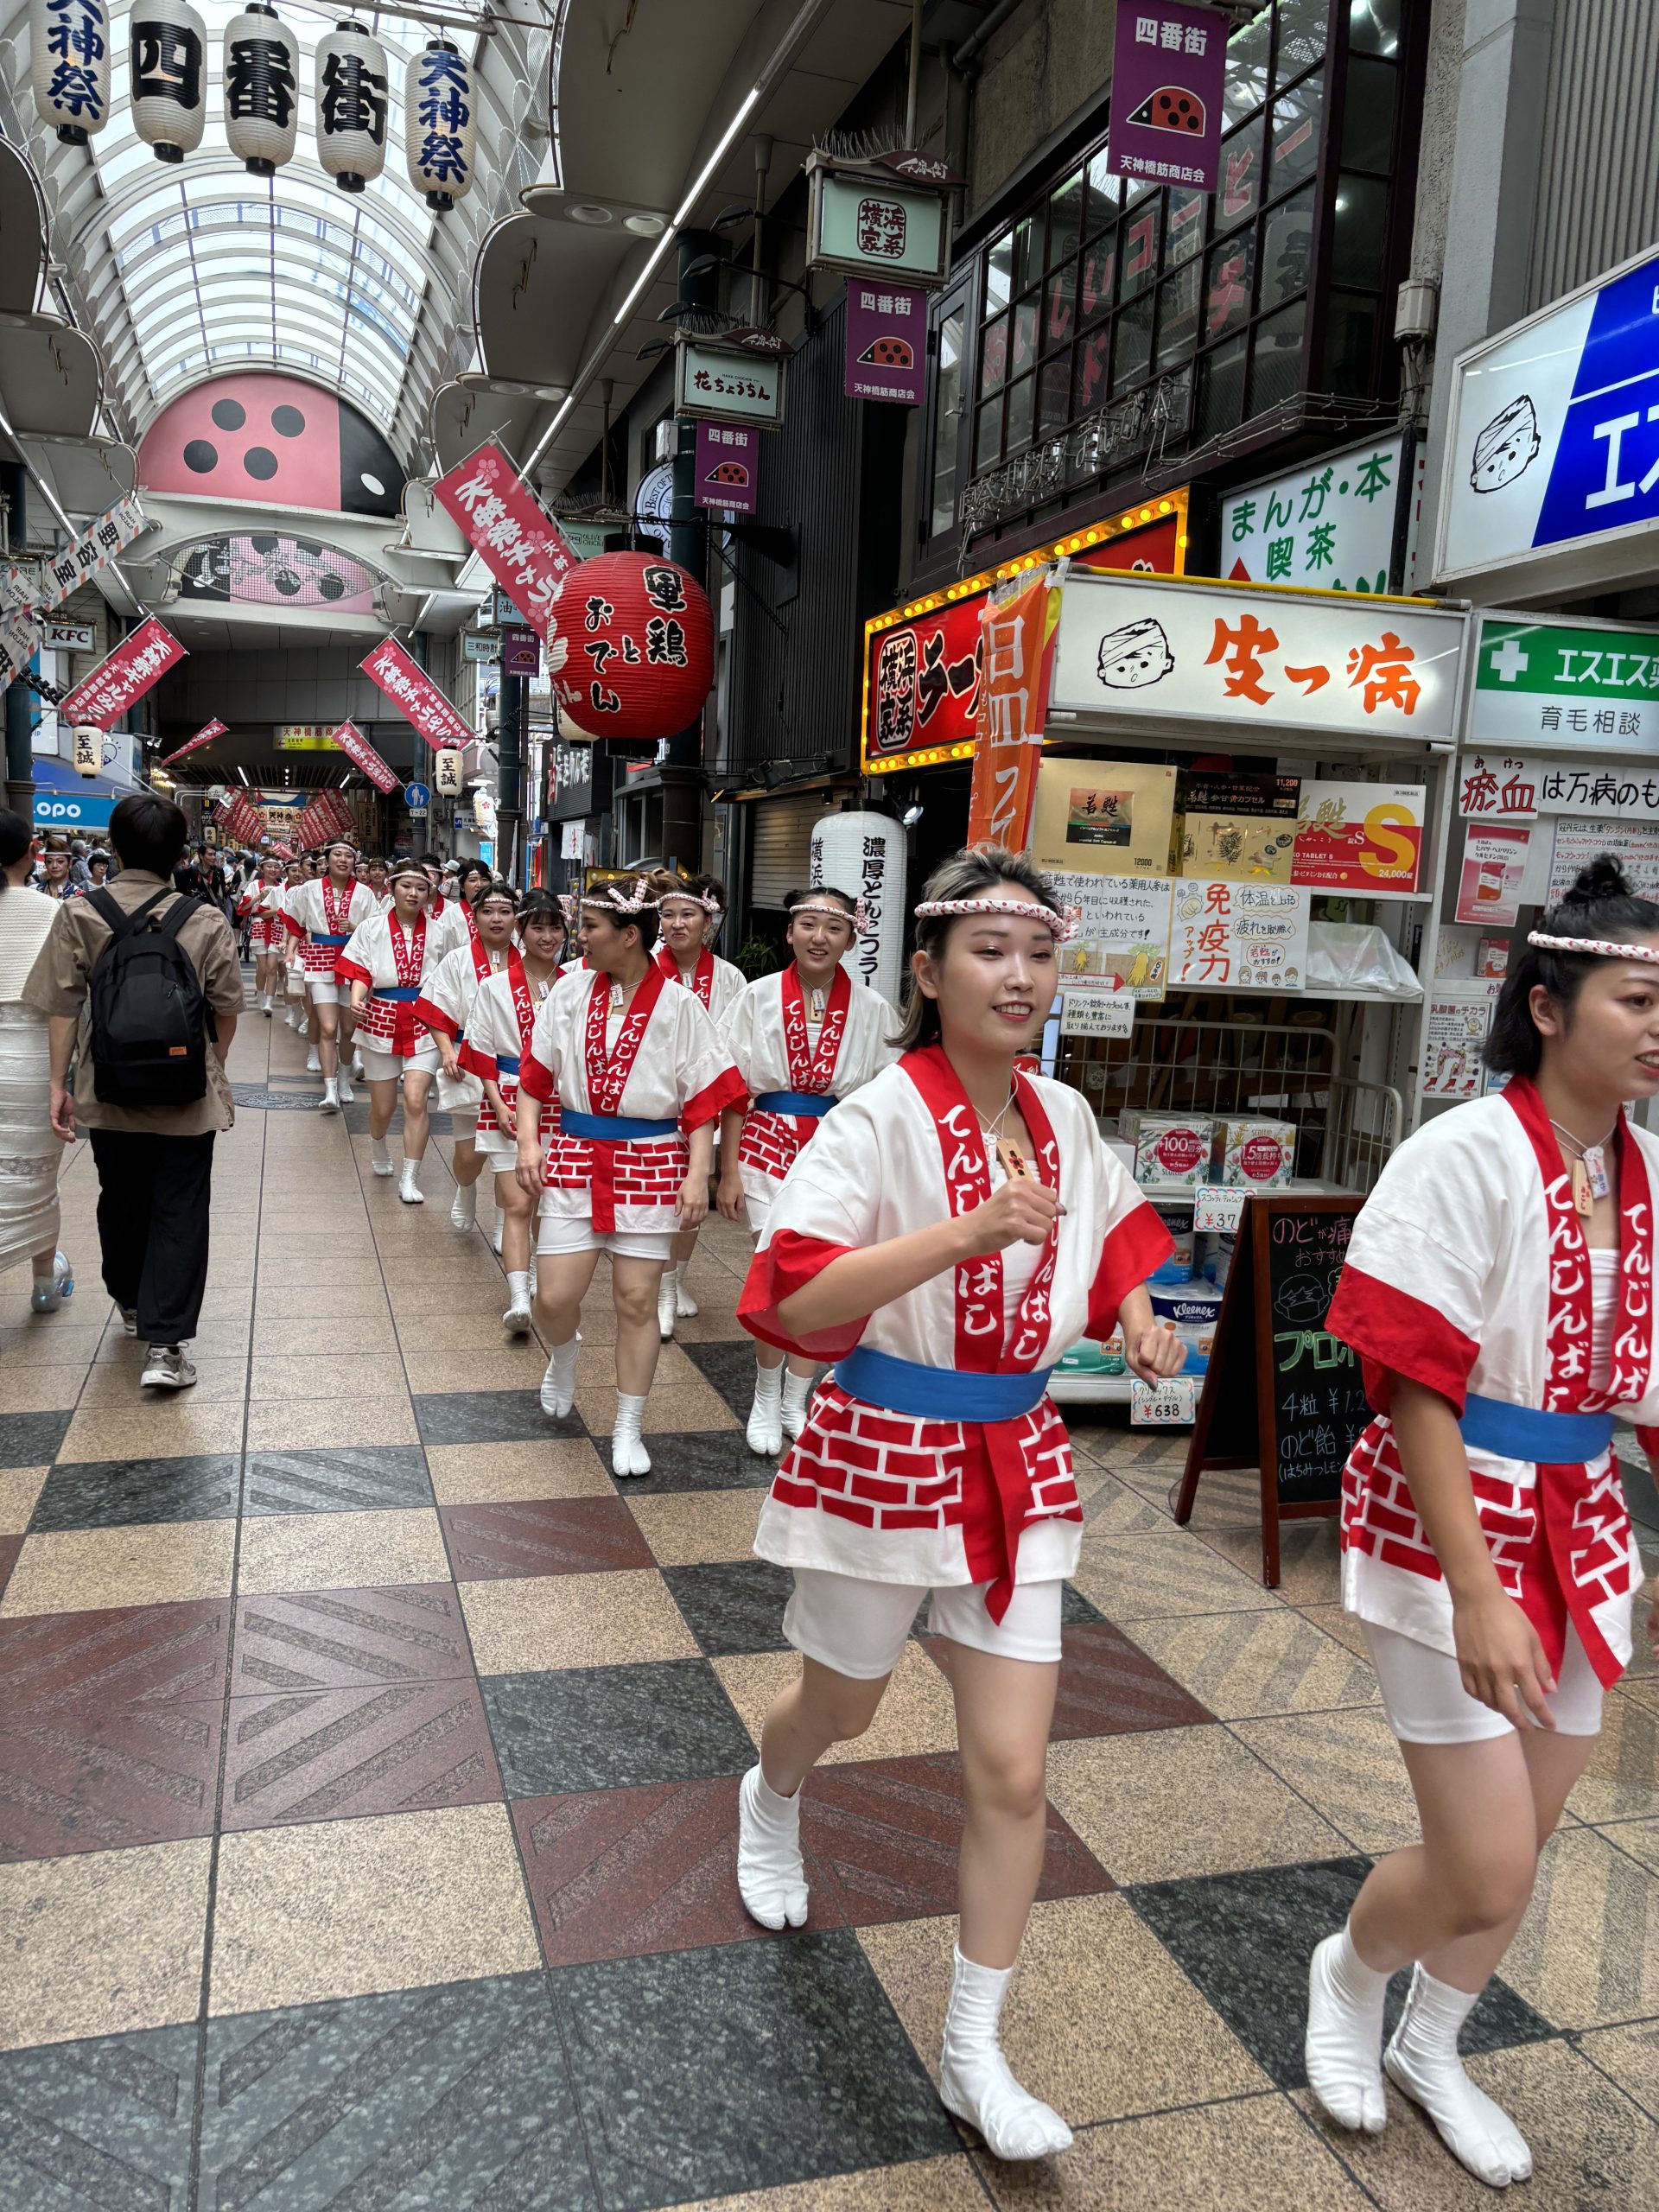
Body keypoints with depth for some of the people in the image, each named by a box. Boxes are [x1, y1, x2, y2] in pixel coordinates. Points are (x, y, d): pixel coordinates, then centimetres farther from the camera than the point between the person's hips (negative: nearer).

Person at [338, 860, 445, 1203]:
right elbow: (360, 973, -4)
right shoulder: (371, 928, -1)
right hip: (382, 1023, 0)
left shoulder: (437, 932, 2)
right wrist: (356, 1000, -24)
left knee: (416, 1099, -15)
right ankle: (378, 1148, 45)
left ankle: (410, 1179, -5)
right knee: (382, 1106, 10)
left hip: (424, 1024, 0)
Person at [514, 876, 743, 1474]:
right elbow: (536, 1074, 9)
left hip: (651, 1161, -2)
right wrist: (528, 1140, -2)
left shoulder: (678, 1005, -6)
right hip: (576, 1155, 2)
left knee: (637, 1300, 4)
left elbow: (703, 1099, -4)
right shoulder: (571, 991, 3)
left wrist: (697, 1175, -10)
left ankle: (627, 1431, 20)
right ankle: (564, 1356, 36)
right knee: (554, 1298, -1)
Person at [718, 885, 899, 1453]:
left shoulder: (871, 1009, -1)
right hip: (769, 1144, -1)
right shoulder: (759, 997, -2)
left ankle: (794, 1400, 25)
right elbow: (734, 1091, 1)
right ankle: (765, 1400, 15)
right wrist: (729, 1171, -2)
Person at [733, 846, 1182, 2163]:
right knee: (842, 1711, 22)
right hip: (886, 1453, -4)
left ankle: (975, 2054, 23)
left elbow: (1111, 1227, 20)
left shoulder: (1064, 1116, -1)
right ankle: (769, 1806, 59)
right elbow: (798, 1298, -27)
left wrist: (1134, 1311, -1)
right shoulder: (881, 1118, -18)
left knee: (1013, 1770, 4)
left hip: (1017, 1462, 4)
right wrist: (967, 1231, -36)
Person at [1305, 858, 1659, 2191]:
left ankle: (1431, 2050, 46)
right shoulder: (1467, 1156, -19)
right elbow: (1418, 1389, -20)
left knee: (1529, 1834, 19)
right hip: (1450, 1521, -7)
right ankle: (1349, 1973, 33)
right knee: (1484, 1876, -2)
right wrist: (1477, 1592, -23)